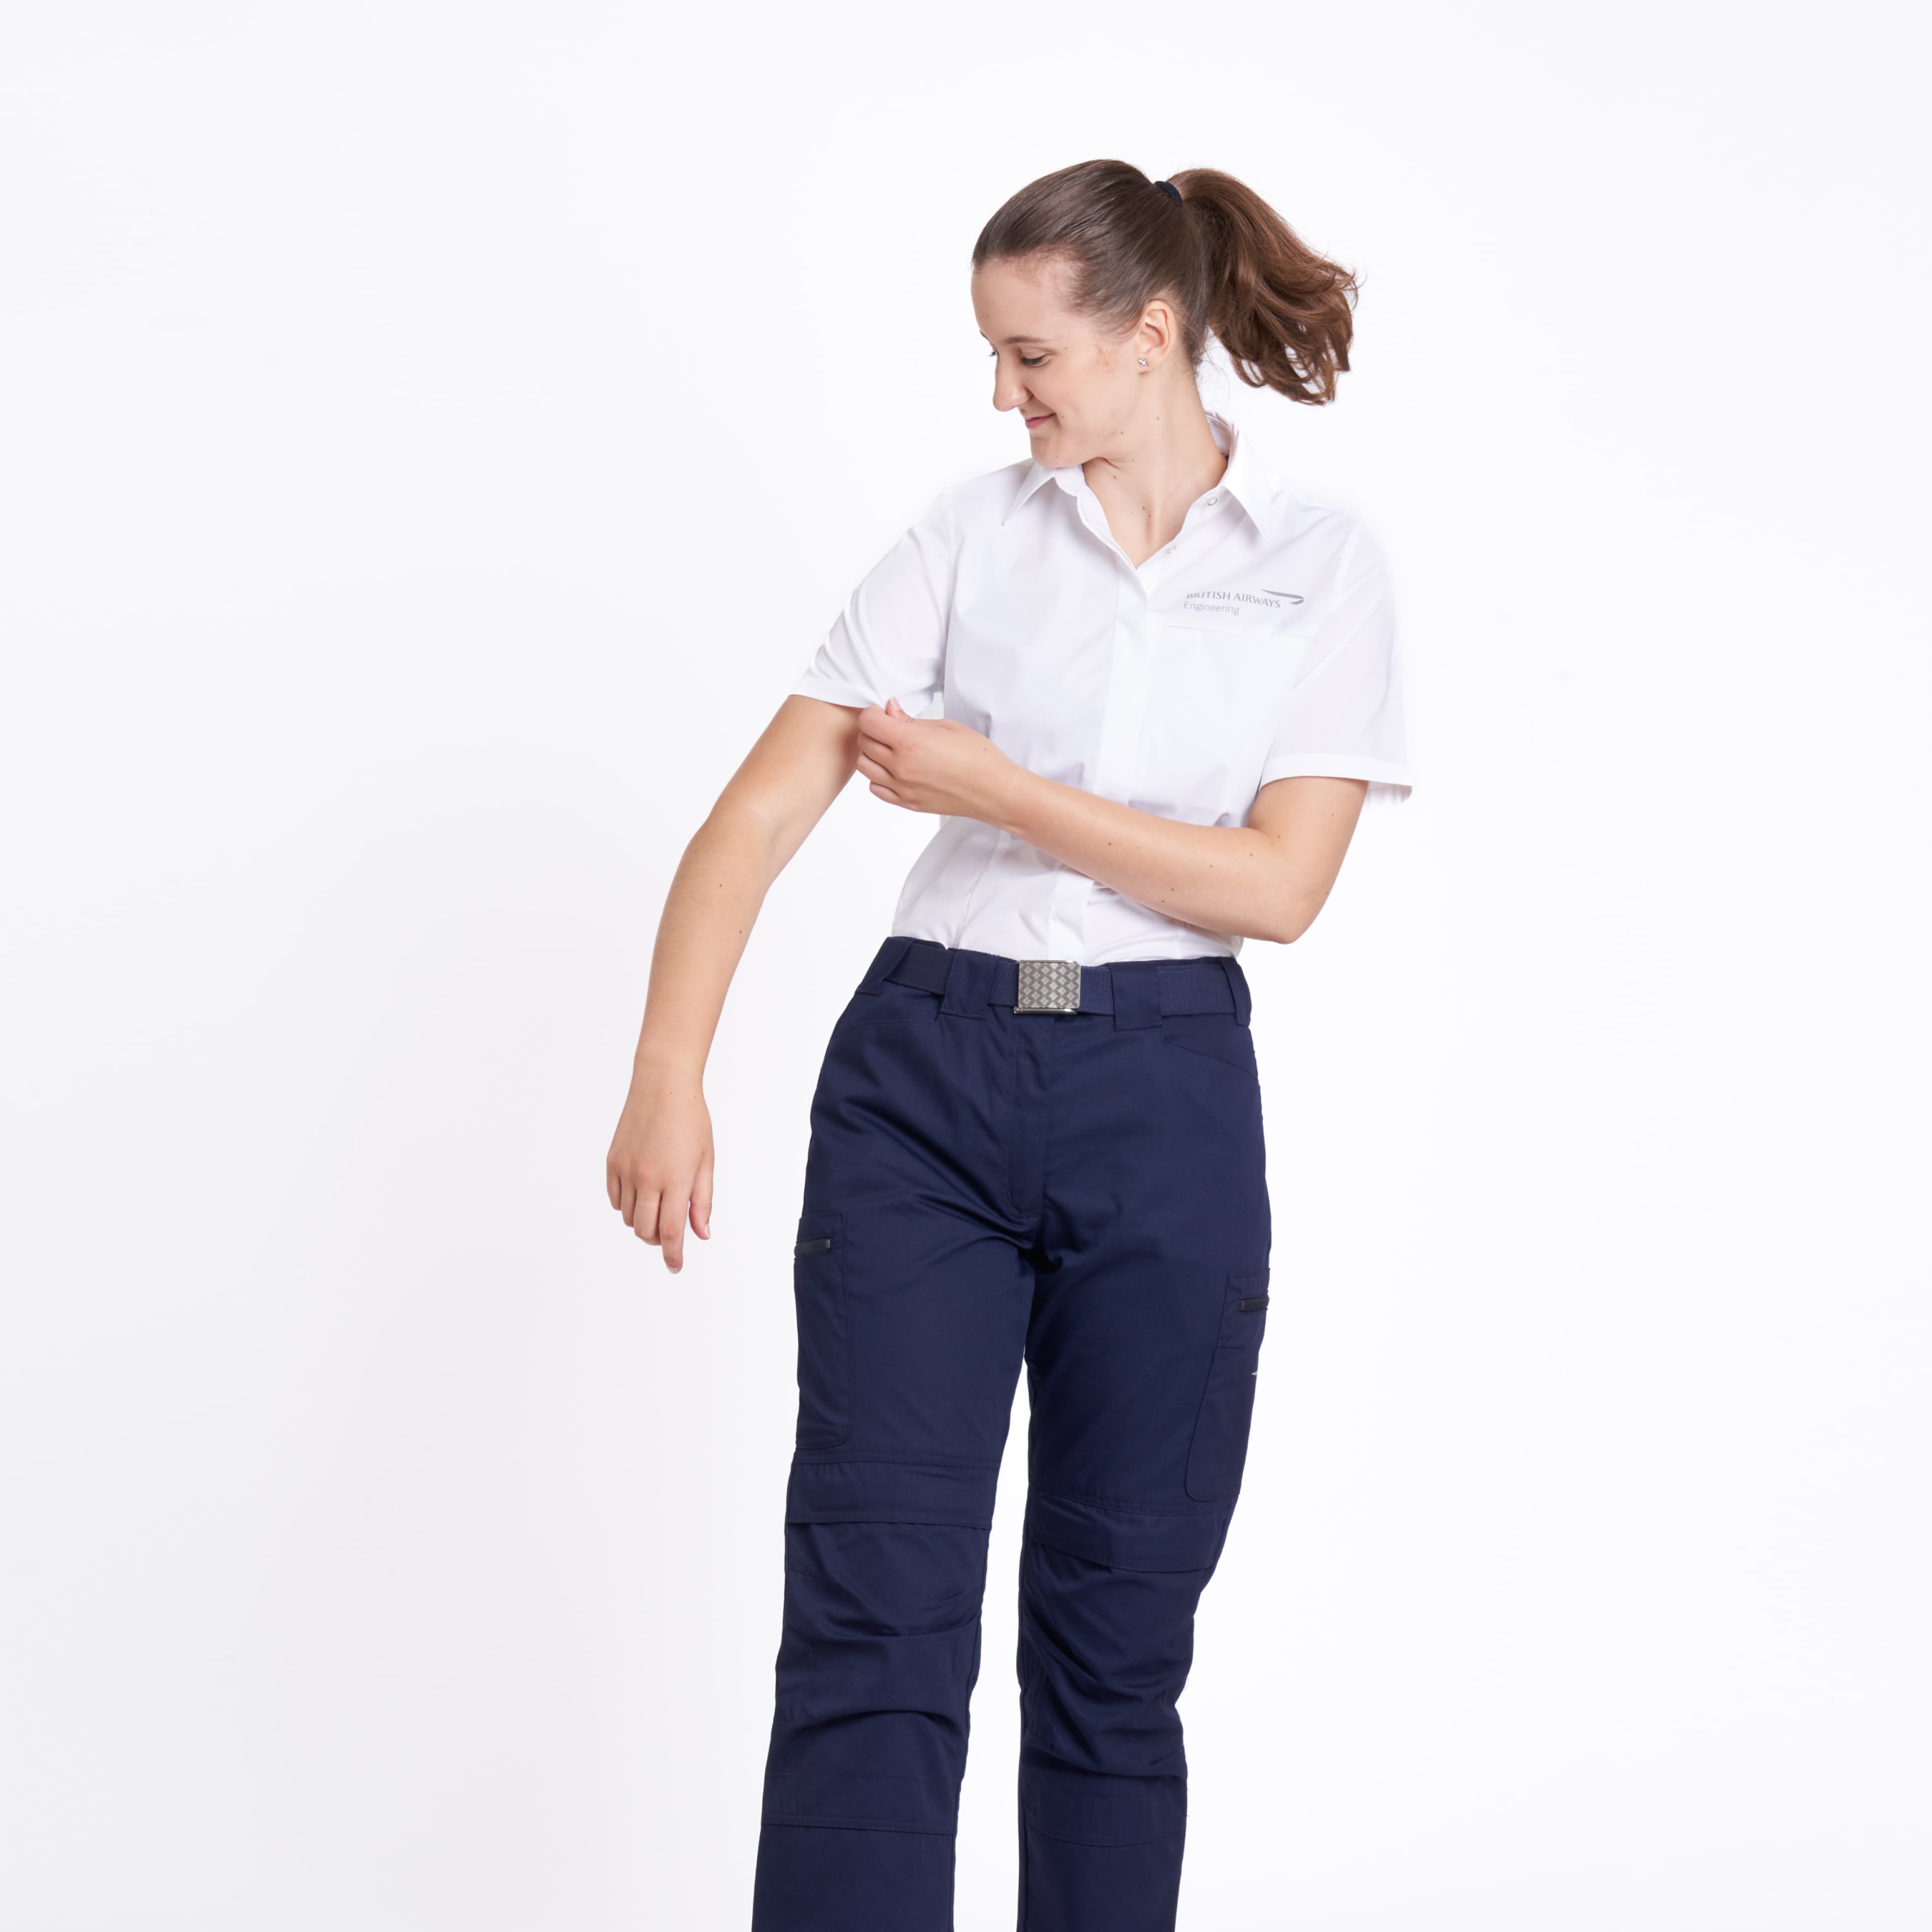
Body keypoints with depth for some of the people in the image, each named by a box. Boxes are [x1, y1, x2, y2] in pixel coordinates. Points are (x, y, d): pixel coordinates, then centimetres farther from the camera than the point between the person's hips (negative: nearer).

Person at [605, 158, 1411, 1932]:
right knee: (876, 1619, -7)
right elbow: (762, 810, -3)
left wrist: (995, 789, -9)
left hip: (1166, 1103, 0)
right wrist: (670, 1075, -15)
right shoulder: (973, 536, 4)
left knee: (1120, 1635, 8)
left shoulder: (1326, 567, 2)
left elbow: (1279, 886, -8)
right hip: (924, 1078, 0)